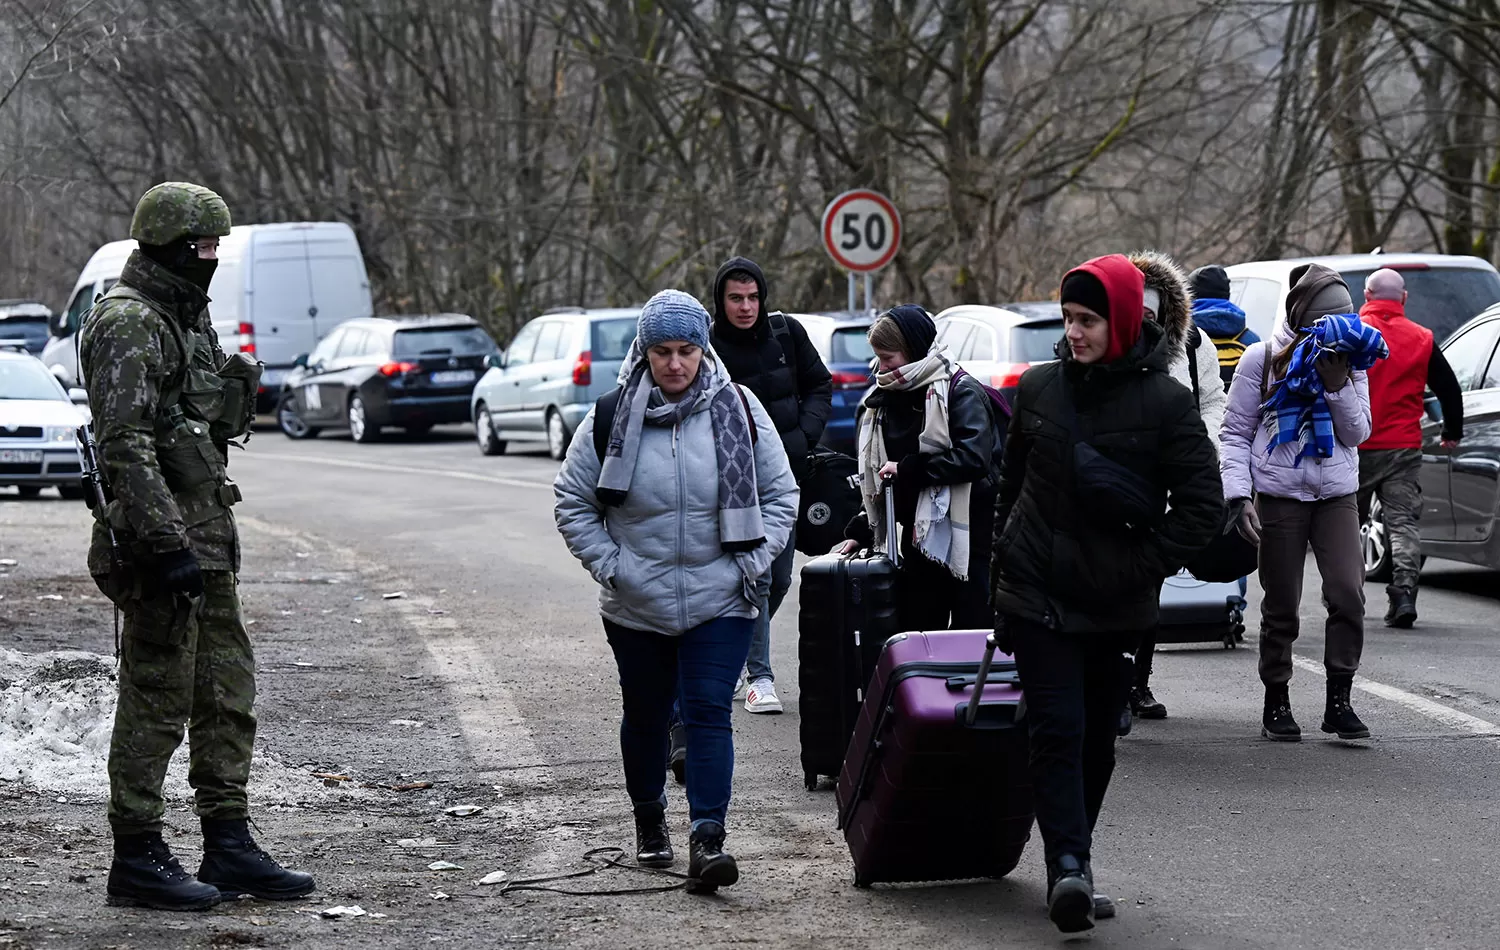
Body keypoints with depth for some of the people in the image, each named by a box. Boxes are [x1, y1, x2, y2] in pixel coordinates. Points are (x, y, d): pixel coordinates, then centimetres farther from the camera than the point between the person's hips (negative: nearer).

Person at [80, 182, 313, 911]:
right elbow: (125, 447, -22)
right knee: (157, 701, -4)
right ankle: (137, 860, 3)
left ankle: (228, 846, 18)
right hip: (163, 535, -10)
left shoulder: (187, 316, 16)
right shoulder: (128, 324, -15)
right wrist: (166, 544, -26)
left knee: (228, 693, 11)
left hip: (206, 539, 10)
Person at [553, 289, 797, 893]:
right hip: (636, 606, 1)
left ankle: (707, 839, -15)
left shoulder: (739, 411, -3)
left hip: (721, 602, -1)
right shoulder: (612, 416, -5)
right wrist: (609, 566, -5)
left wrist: (752, 563, -3)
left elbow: (780, 493, 6)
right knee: (646, 715, 14)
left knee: (709, 713, -10)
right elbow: (572, 500, 4)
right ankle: (649, 822, 34)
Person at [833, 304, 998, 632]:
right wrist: (862, 531, 10)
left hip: (966, 539, -7)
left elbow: (973, 458, -23)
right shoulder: (884, 401, 13)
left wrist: (908, 468, -17)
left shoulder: (961, 392, -9)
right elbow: (876, 476, 19)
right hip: (917, 540, 7)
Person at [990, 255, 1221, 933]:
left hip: (1115, 604, 0)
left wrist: (1147, 567, -9)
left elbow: (1202, 505, -4)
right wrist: (1005, 560, 14)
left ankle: (1071, 865, 23)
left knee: (1097, 738, 10)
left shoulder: (1165, 401, -6)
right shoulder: (1039, 387, 4)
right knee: (1057, 728, -12)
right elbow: (1011, 481, 17)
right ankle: (1069, 865, -20)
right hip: (1038, 595, 1)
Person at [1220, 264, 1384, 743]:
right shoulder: (1262, 359, 0)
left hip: (1337, 496, 2)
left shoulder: (1350, 362, 10)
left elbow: (1357, 433, 3)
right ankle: (1276, 704, 16)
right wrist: (1241, 496, -10)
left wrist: (1336, 384, -11)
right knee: (1281, 608, 3)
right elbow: (1236, 433, 1)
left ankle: (1338, 701, -6)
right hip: (1280, 496, -2)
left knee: (1348, 594, -14)